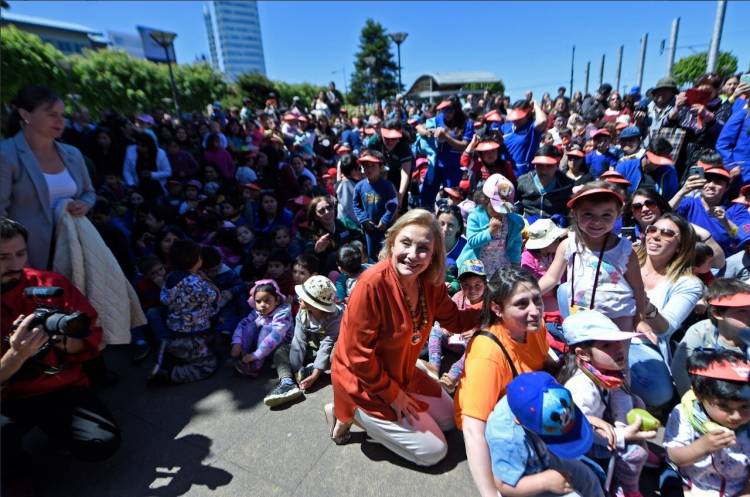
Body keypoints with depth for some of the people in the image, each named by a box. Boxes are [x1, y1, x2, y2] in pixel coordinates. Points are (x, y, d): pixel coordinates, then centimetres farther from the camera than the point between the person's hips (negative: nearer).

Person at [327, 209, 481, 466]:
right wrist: (394, 395, -15)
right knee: (434, 451, 3)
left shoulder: (429, 282, -11)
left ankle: (369, 416, 19)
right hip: (364, 383, -7)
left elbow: (453, 320, 2)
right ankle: (351, 414, 9)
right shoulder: (372, 284, -33)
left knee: (448, 418, 19)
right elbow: (358, 355, -26)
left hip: (402, 374, 8)